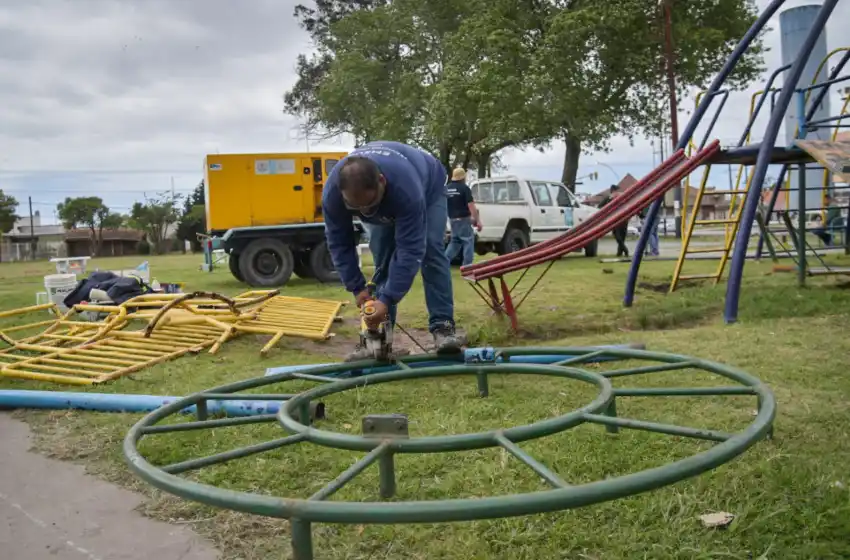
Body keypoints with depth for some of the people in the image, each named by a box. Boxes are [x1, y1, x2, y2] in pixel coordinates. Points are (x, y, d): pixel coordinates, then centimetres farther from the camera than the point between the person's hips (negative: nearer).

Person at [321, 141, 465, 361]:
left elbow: (410, 250, -45)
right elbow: (339, 244, -24)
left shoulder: (407, 188, -49)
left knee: (430, 250, -20)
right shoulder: (332, 193, -37)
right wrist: (357, 287, -27)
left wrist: (387, 299, -47)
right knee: (382, 261, -6)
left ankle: (443, 326, -18)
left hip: (428, 189, -3)